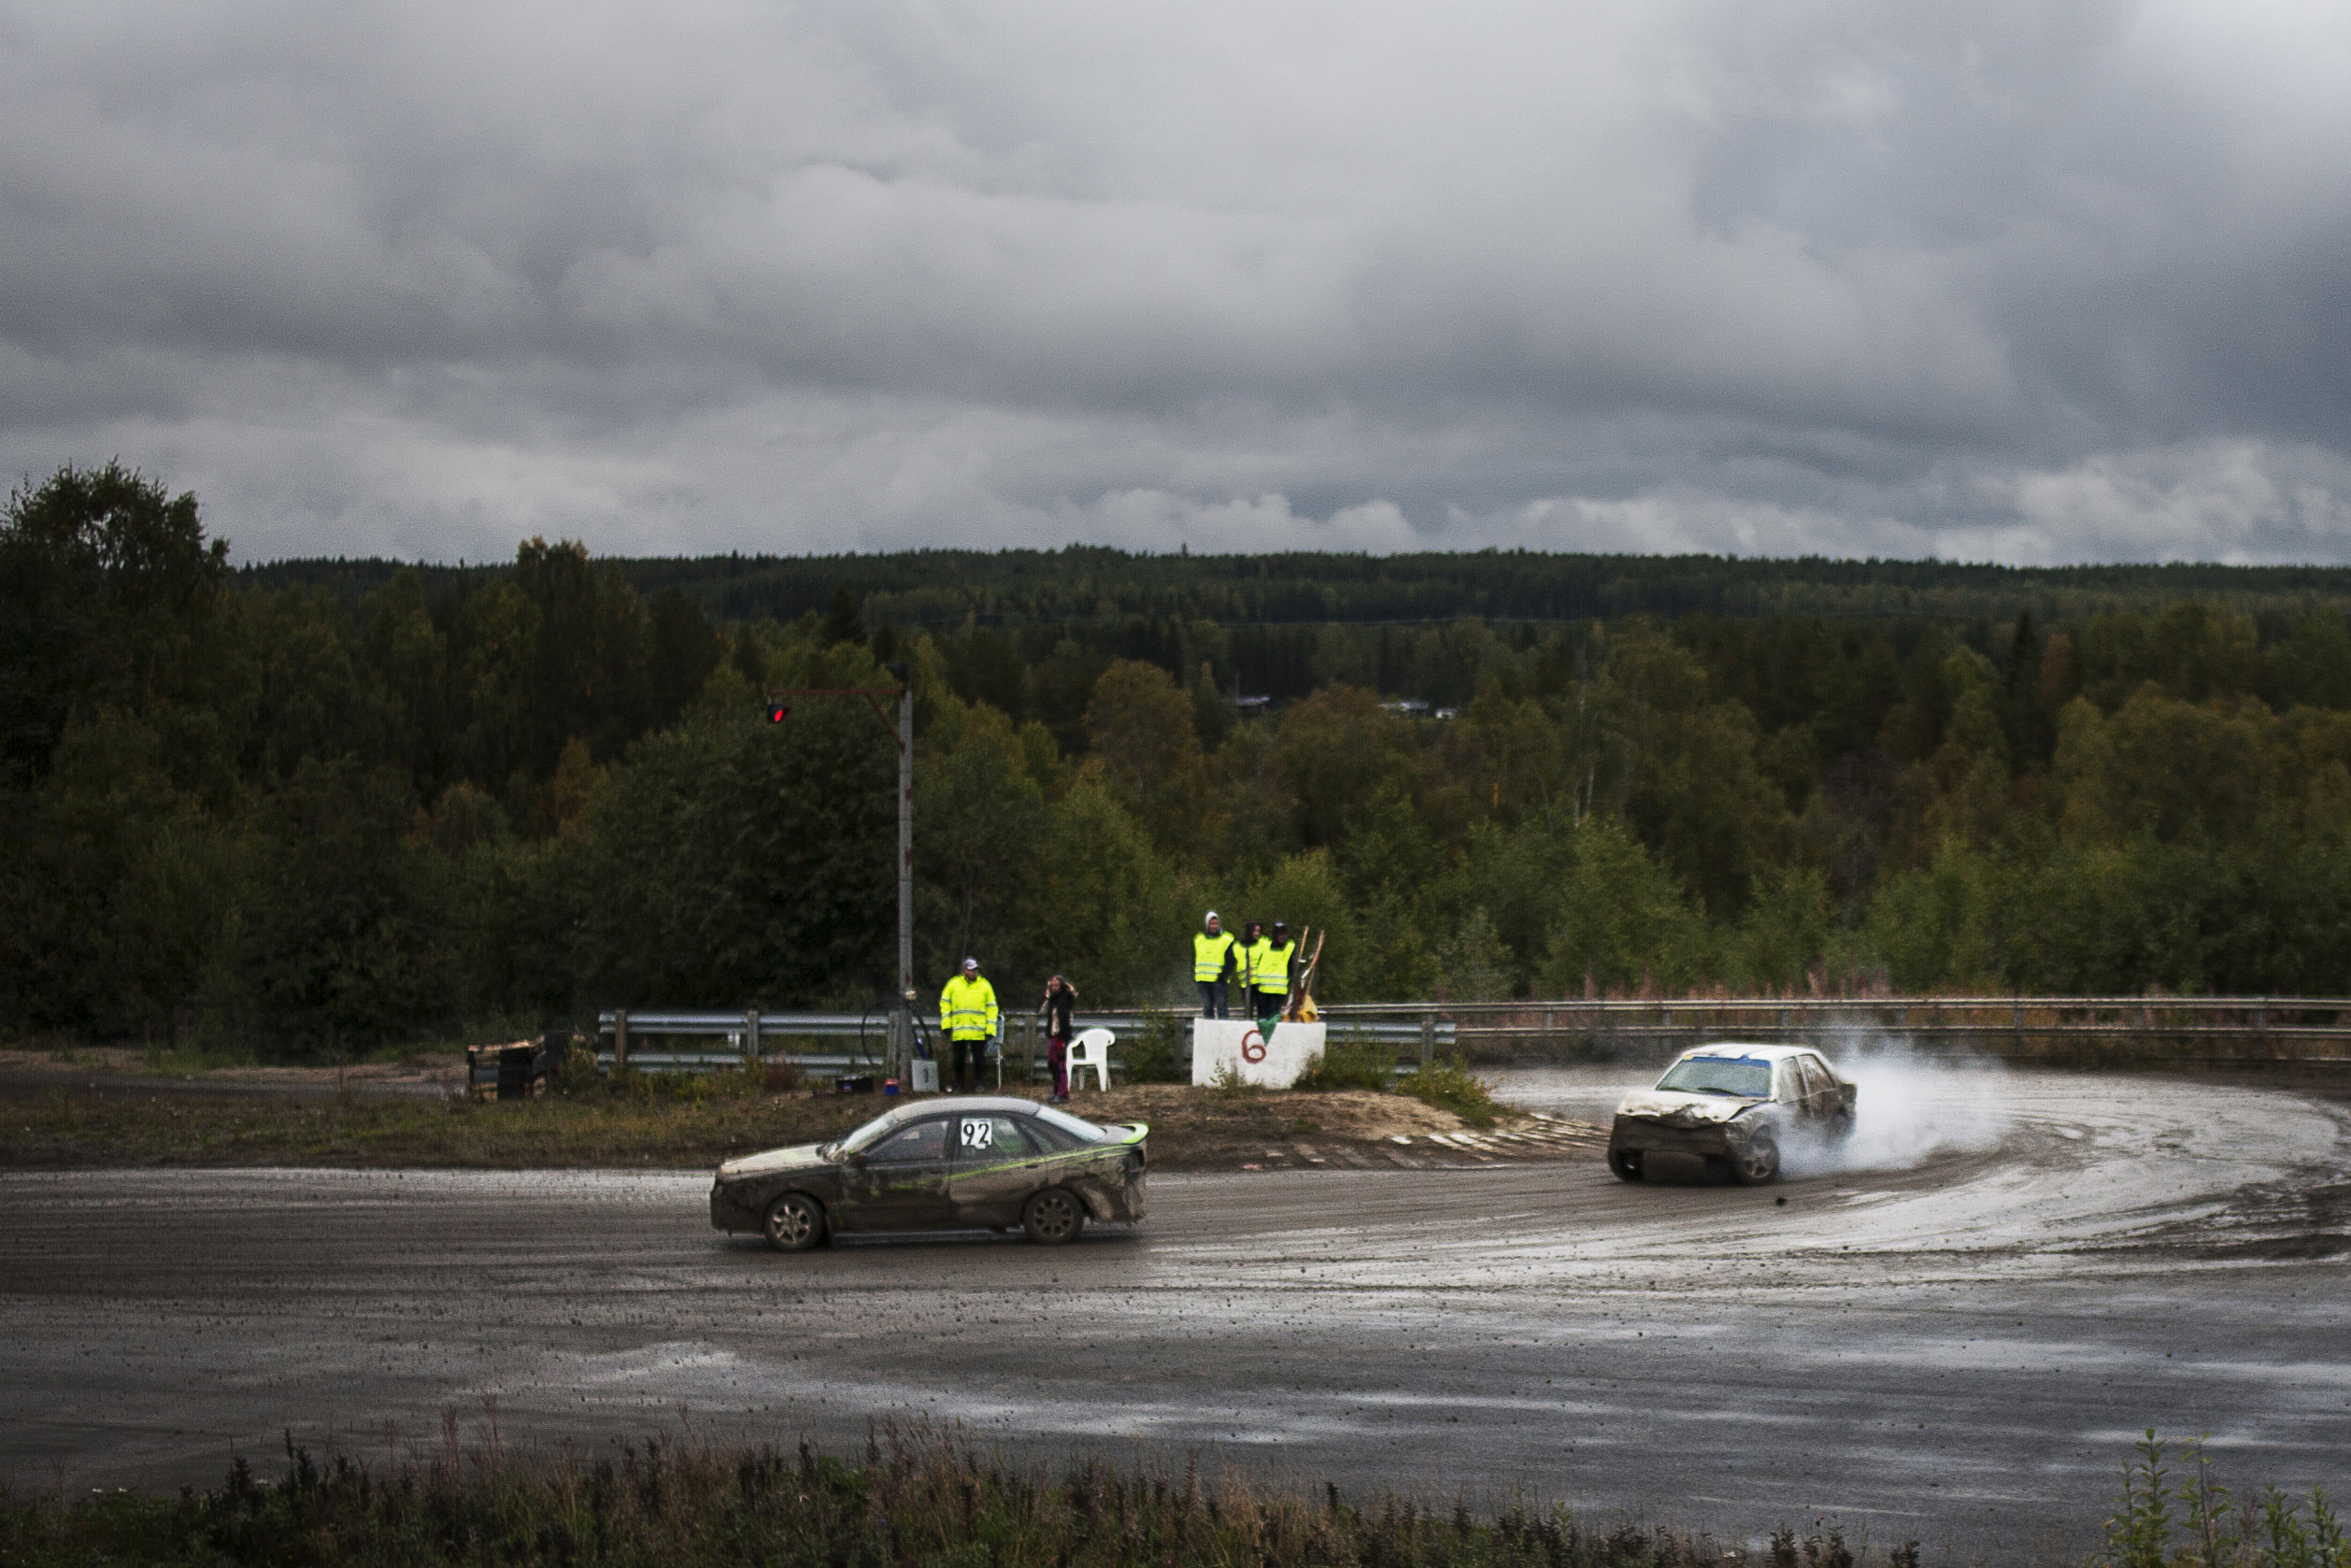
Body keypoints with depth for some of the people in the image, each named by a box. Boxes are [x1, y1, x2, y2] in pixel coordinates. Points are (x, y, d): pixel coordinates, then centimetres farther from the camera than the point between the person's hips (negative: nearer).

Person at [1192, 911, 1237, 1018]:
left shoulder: (1226, 939, 1)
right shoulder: (1199, 939, 14)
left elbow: (1230, 960, -2)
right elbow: (1194, 958, 20)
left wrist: (1224, 974, -14)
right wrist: (1193, 973, 8)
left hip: (1219, 979, -4)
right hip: (1203, 979, 4)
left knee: (1221, 1006, -7)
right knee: (1206, 1007, 7)